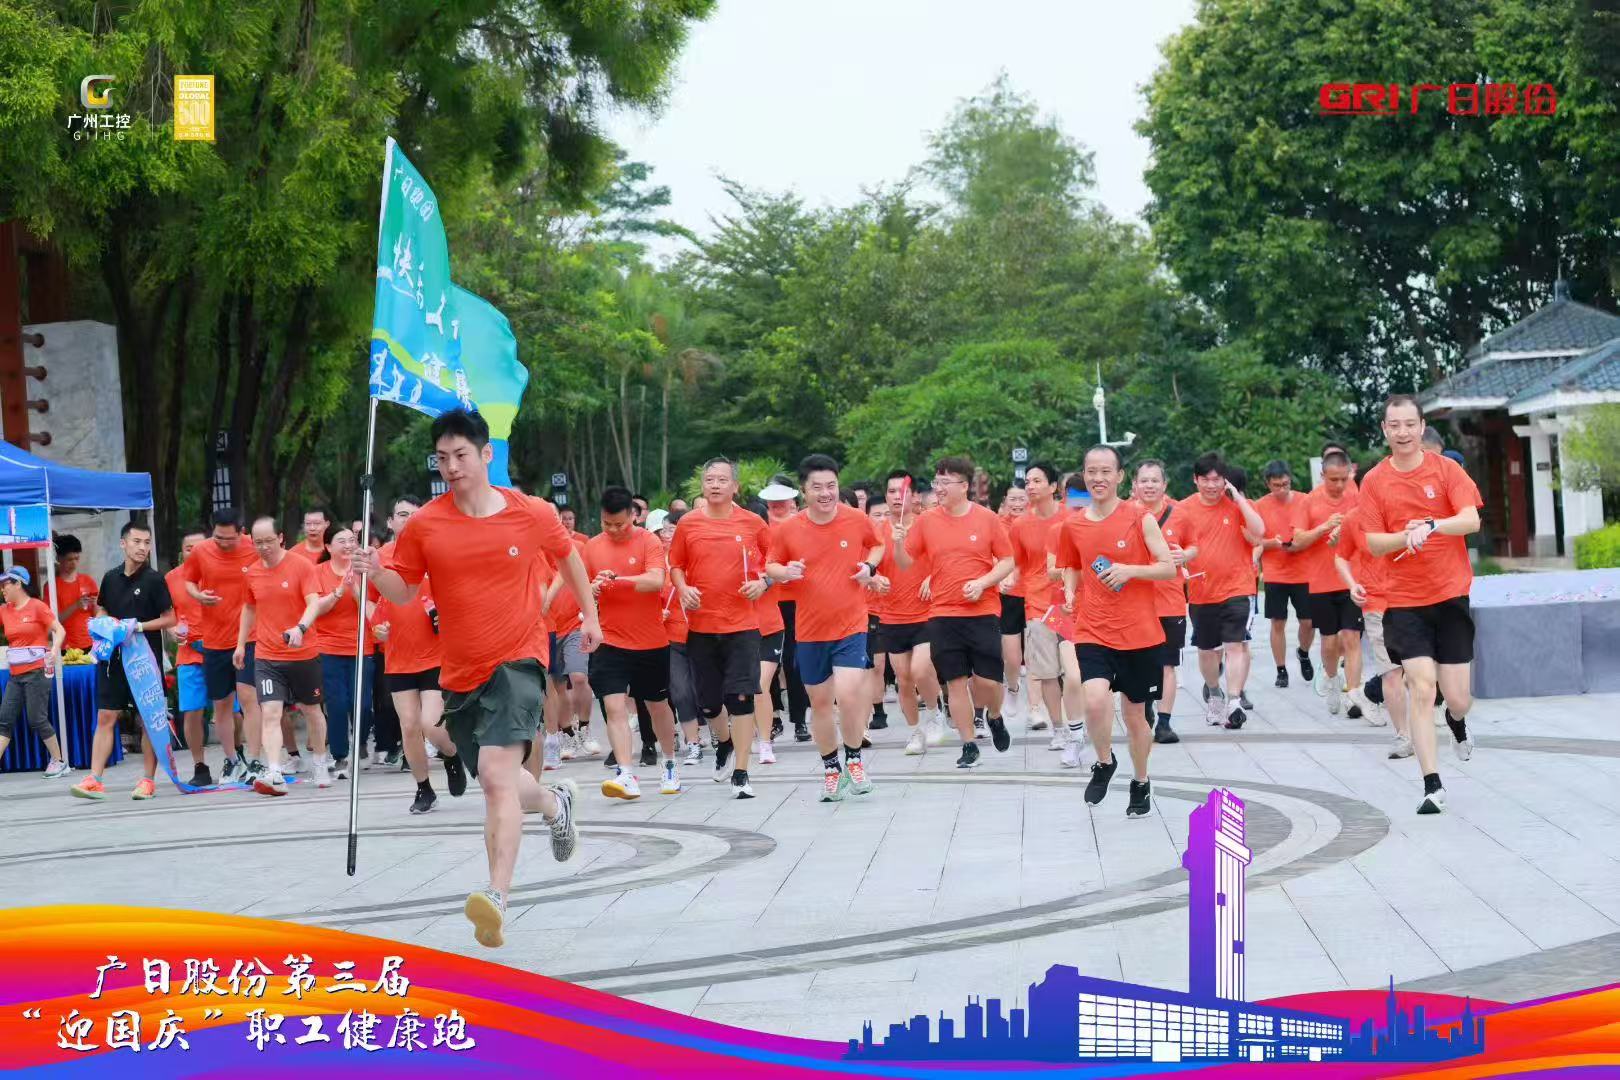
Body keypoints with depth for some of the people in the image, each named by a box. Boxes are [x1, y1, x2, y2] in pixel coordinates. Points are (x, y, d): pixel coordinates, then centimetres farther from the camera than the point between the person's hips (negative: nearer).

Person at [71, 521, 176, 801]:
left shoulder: (154, 580, -5)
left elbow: (170, 619, -6)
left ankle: (148, 780, 9)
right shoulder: (111, 578, 7)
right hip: (114, 657, 4)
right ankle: (94, 780, 0)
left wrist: (139, 626, -17)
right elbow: (101, 611, 21)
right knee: (105, 717, 0)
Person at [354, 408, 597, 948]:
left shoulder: (532, 514, -4)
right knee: (497, 781, 17)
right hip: (461, 671, 4)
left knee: (497, 772, -23)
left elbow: (568, 555, 15)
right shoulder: (424, 525, -2)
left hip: (517, 659, -4)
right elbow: (403, 590, 6)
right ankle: (554, 801, 52)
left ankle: (497, 897, -31)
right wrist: (376, 572, -15)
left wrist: (589, 614, 21)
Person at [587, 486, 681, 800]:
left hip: (651, 643, -1)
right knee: (614, 706, -14)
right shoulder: (592, 546, 4)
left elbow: (656, 580, -22)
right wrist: (591, 589, -13)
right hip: (610, 642, 2)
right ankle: (626, 775, -19)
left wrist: (617, 578, -33)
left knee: (658, 705, 14)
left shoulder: (649, 541, -7)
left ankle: (670, 765, 35)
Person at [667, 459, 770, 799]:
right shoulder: (688, 524, 3)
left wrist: (763, 583, -7)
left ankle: (741, 774, -5)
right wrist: (683, 589, -7)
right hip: (701, 624, 2)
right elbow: (675, 565, 12)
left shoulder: (752, 523, 0)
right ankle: (724, 742, 43)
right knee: (707, 700, 11)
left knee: (740, 697, -9)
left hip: (742, 624, -2)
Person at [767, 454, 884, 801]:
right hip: (810, 631, 2)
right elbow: (771, 565, 8)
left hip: (851, 626, -2)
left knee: (848, 694, -16)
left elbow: (876, 545, 15)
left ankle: (853, 759, 8)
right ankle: (831, 769, 28)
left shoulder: (857, 520, -4)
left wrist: (870, 566, -4)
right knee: (820, 702, 11)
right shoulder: (788, 529, -5)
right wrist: (785, 571, -13)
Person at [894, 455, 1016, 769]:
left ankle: (995, 717, 27)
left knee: (987, 680, -6)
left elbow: (1007, 561, 2)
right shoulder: (926, 523, 3)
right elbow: (904, 564, 5)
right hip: (943, 614, 2)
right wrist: (899, 543, -15)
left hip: (983, 611, -2)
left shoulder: (987, 519, -2)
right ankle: (968, 746, 13)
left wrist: (983, 582, -13)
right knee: (956, 681, 2)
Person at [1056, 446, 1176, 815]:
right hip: (1094, 633, 1)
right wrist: (1070, 592, 0)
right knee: (1095, 700, -23)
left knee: (1135, 712, 11)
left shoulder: (1140, 518, -6)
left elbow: (1169, 568, -6)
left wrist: (1130, 570, -22)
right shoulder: (1072, 525, 3)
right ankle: (1105, 762, 5)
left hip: (1140, 635, -1)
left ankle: (1141, 782, 35)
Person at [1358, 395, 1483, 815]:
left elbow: (1471, 520, -14)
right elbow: (1373, 543, 0)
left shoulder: (1446, 469, -2)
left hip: (1450, 595, 0)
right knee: (1421, 688, -13)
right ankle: (1433, 787, -8)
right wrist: (1405, 536, -20)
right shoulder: (1374, 481, 2)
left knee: (1458, 698, 1)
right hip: (1403, 601, 0)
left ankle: (1457, 722, 40)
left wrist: (1430, 526, -31)